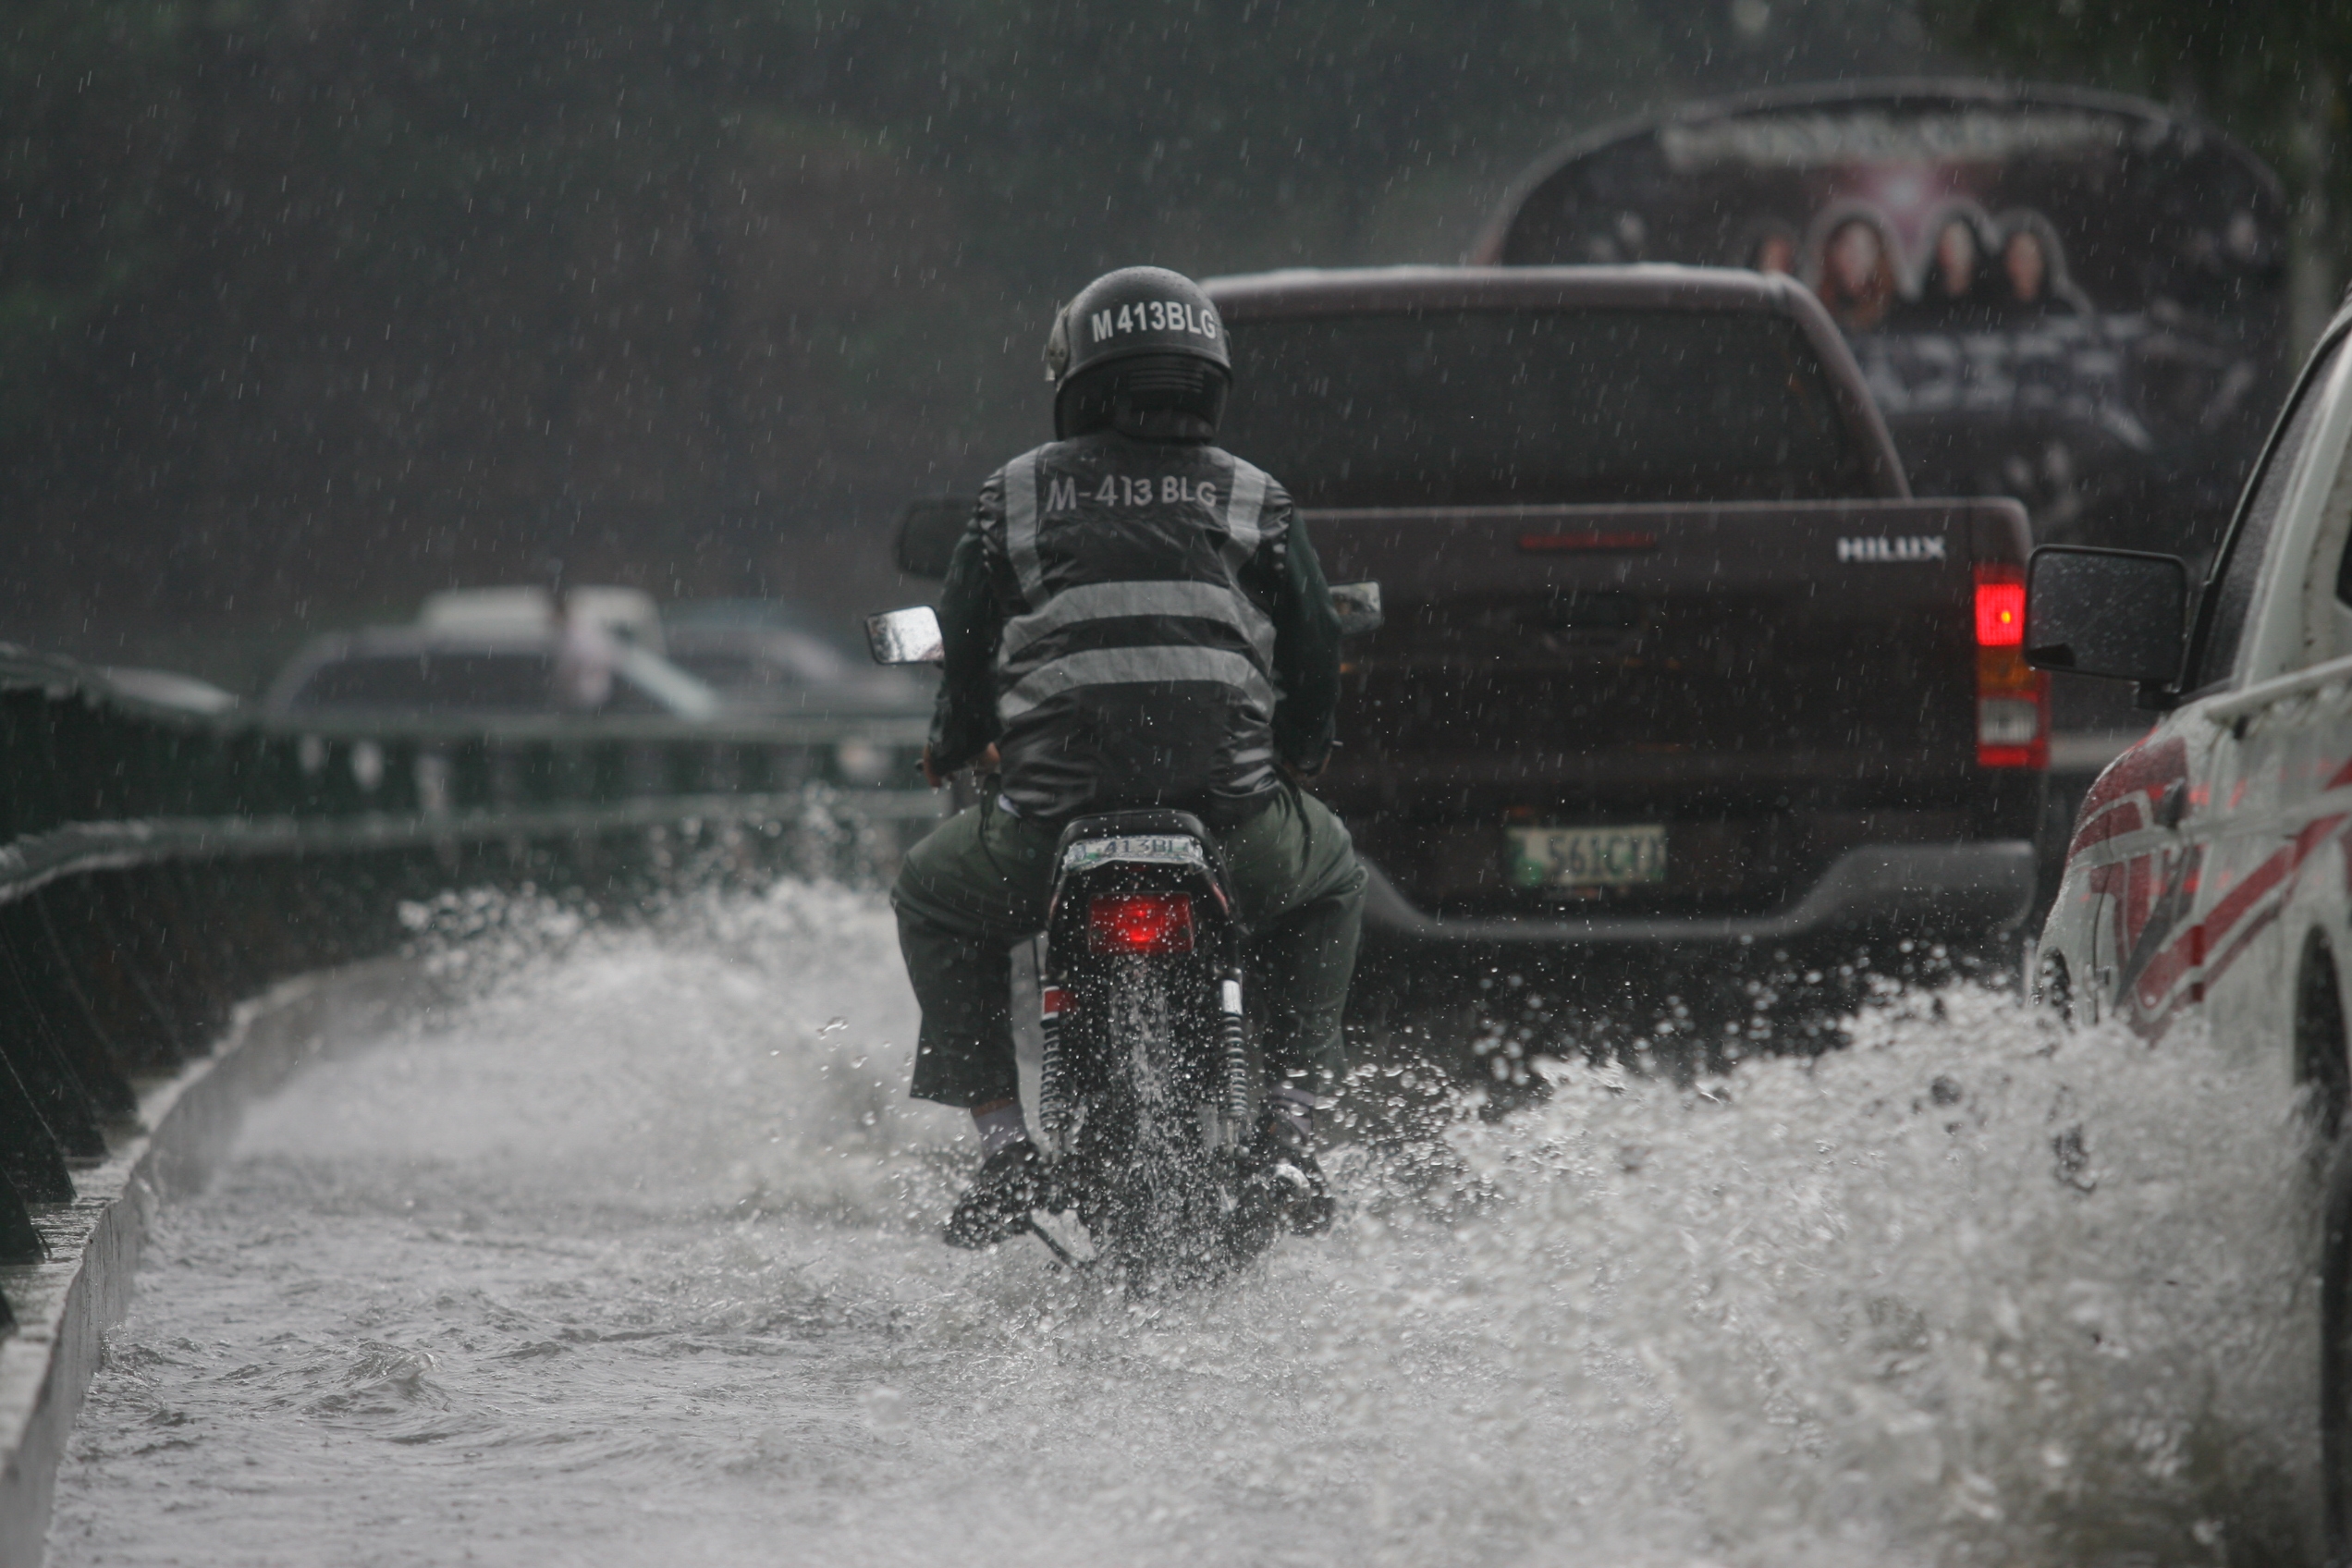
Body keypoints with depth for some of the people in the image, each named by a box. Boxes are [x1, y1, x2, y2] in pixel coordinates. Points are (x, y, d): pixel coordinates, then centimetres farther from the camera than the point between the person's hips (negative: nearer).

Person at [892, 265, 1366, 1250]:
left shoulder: (1017, 493, 13)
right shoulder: (1253, 498, 15)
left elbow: (966, 643, 14)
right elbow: (1314, 653, 16)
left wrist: (952, 746, 36)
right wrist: (1296, 754, 37)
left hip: (1055, 796, -1)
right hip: (1231, 804, 1)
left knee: (935, 898, 29)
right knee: (1329, 880, 34)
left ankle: (1001, 1139, 12)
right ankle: (1290, 1115, 17)